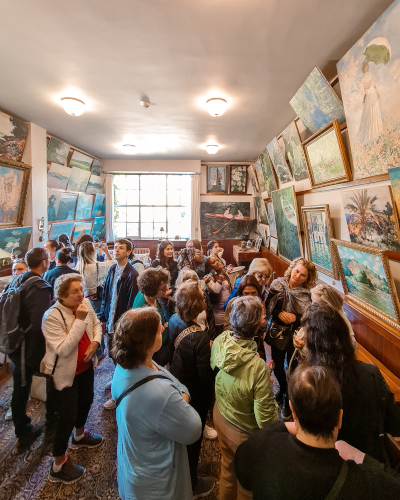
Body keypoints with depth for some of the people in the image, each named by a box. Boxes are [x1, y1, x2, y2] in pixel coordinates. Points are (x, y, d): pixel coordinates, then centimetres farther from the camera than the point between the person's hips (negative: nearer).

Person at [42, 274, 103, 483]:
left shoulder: (85, 303, -11)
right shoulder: (52, 317, -29)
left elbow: (96, 324, 5)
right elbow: (63, 350, -33)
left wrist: (95, 342, -13)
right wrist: (79, 320, -36)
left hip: (86, 366, 7)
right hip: (65, 373, -7)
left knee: (86, 401, 26)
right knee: (67, 416, 5)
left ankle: (79, 436, 56)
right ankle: (58, 466, 30)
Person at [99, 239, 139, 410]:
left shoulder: (131, 275, -16)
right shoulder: (112, 270, 4)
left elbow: (132, 302, -16)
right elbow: (105, 295, 9)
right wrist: (103, 317, 8)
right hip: (110, 321, 6)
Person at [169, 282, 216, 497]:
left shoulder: (173, 320, -15)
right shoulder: (200, 338, -36)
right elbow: (206, 376, -24)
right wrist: (211, 400, -8)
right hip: (194, 397, -7)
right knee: (192, 439, 19)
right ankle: (191, 485, 46)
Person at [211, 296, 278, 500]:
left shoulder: (219, 341, -23)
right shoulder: (257, 368, -40)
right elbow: (266, 420, -27)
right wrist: (269, 386, -12)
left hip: (221, 417, 6)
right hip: (244, 432, -5)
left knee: (228, 466, 33)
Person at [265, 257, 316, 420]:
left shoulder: (307, 294, -10)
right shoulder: (278, 284, -6)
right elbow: (268, 306, -6)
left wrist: (295, 318, -27)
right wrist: (280, 314, -22)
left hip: (296, 336, -2)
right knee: (277, 366, 14)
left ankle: (288, 400, 32)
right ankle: (283, 388, 46)